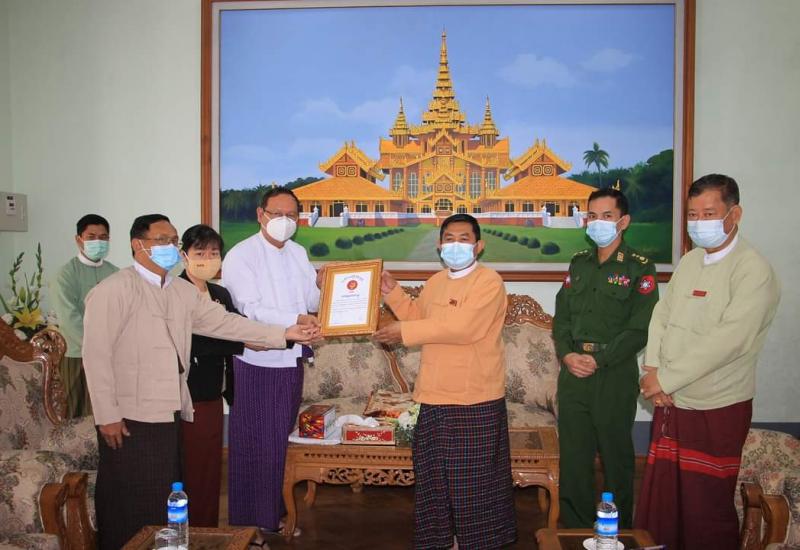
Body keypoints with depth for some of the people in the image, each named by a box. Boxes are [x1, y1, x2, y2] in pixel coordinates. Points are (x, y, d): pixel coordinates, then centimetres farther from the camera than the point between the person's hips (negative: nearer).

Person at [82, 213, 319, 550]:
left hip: (170, 413, 7)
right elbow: (96, 356, -13)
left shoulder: (183, 291, 12)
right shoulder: (113, 291, -11)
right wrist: (108, 416, -15)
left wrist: (283, 334, 3)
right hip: (129, 419, -7)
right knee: (130, 506, 1)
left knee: (164, 500, 14)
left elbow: (224, 322, 9)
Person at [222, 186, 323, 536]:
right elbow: (251, 309, -19)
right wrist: (294, 320, -30)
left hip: (292, 360, 7)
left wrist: (321, 285, -8)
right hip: (258, 362, -6)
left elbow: (310, 303, 11)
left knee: (282, 442, 16)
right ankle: (251, 523, 14)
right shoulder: (241, 255, -8)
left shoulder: (299, 253, 13)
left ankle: (276, 514, 29)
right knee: (255, 445, 1)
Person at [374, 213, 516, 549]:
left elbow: (461, 328, -25)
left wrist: (404, 332, -21)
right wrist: (393, 294, 11)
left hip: (475, 399, -7)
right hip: (434, 396, 7)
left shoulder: (489, 282, -13)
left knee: (474, 477, 5)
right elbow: (419, 317, 26)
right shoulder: (435, 282, 12)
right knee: (434, 472, 16)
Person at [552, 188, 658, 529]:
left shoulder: (639, 268, -4)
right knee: (572, 456, 10)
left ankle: (618, 534, 23)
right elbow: (561, 317, 11)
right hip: (573, 373, 5)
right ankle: (575, 531, 25)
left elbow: (639, 329, -11)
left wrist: (598, 360, -16)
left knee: (616, 457, 7)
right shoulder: (579, 264, 12)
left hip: (615, 376, -4)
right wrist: (566, 354, -6)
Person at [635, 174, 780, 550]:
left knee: (705, 508, 6)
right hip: (671, 403, 6)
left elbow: (727, 341, -22)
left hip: (716, 409, -6)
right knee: (660, 498, 14)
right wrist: (653, 370, -7)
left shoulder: (754, 271, -14)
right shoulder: (689, 261, 9)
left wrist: (665, 379, -18)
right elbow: (662, 314, 8)